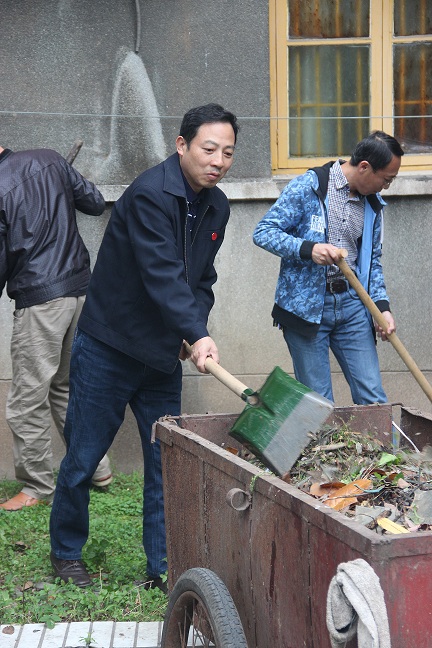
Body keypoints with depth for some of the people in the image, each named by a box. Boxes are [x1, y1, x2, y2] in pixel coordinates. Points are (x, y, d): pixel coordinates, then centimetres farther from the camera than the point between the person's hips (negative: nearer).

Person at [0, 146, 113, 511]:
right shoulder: (48, 160, 4)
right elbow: (96, 204, 12)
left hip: (39, 299, -7)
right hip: (80, 287, 8)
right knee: (67, 386, 21)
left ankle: (38, 487, 10)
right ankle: (96, 467, 25)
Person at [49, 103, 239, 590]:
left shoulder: (216, 207, 4)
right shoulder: (150, 193, -21)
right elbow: (161, 274, -31)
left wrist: (195, 332, -2)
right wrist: (197, 334, -40)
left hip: (163, 355, 7)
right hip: (108, 349, -6)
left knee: (166, 462, 5)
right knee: (83, 457, 5)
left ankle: (163, 568, 13)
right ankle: (66, 553, 25)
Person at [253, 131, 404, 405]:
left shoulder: (373, 203, 12)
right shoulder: (308, 187, -7)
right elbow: (263, 232, -9)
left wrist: (382, 306, 5)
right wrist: (308, 249, -24)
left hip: (352, 305, 5)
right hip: (306, 306, -5)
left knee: (373, 397, 1)